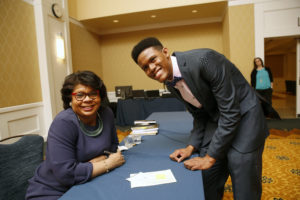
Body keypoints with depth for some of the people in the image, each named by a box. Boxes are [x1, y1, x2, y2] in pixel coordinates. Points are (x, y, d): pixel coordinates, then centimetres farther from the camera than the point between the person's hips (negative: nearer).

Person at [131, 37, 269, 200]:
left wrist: (210, 157, -18)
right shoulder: (170, 83, -2)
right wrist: (191, 147, -4)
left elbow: (231, 112, -24)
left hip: (243, 118, -6)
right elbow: (199, 116, 8)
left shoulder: (204, 59, -26)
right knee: (206, 186, 9)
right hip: (215, 120, 6)